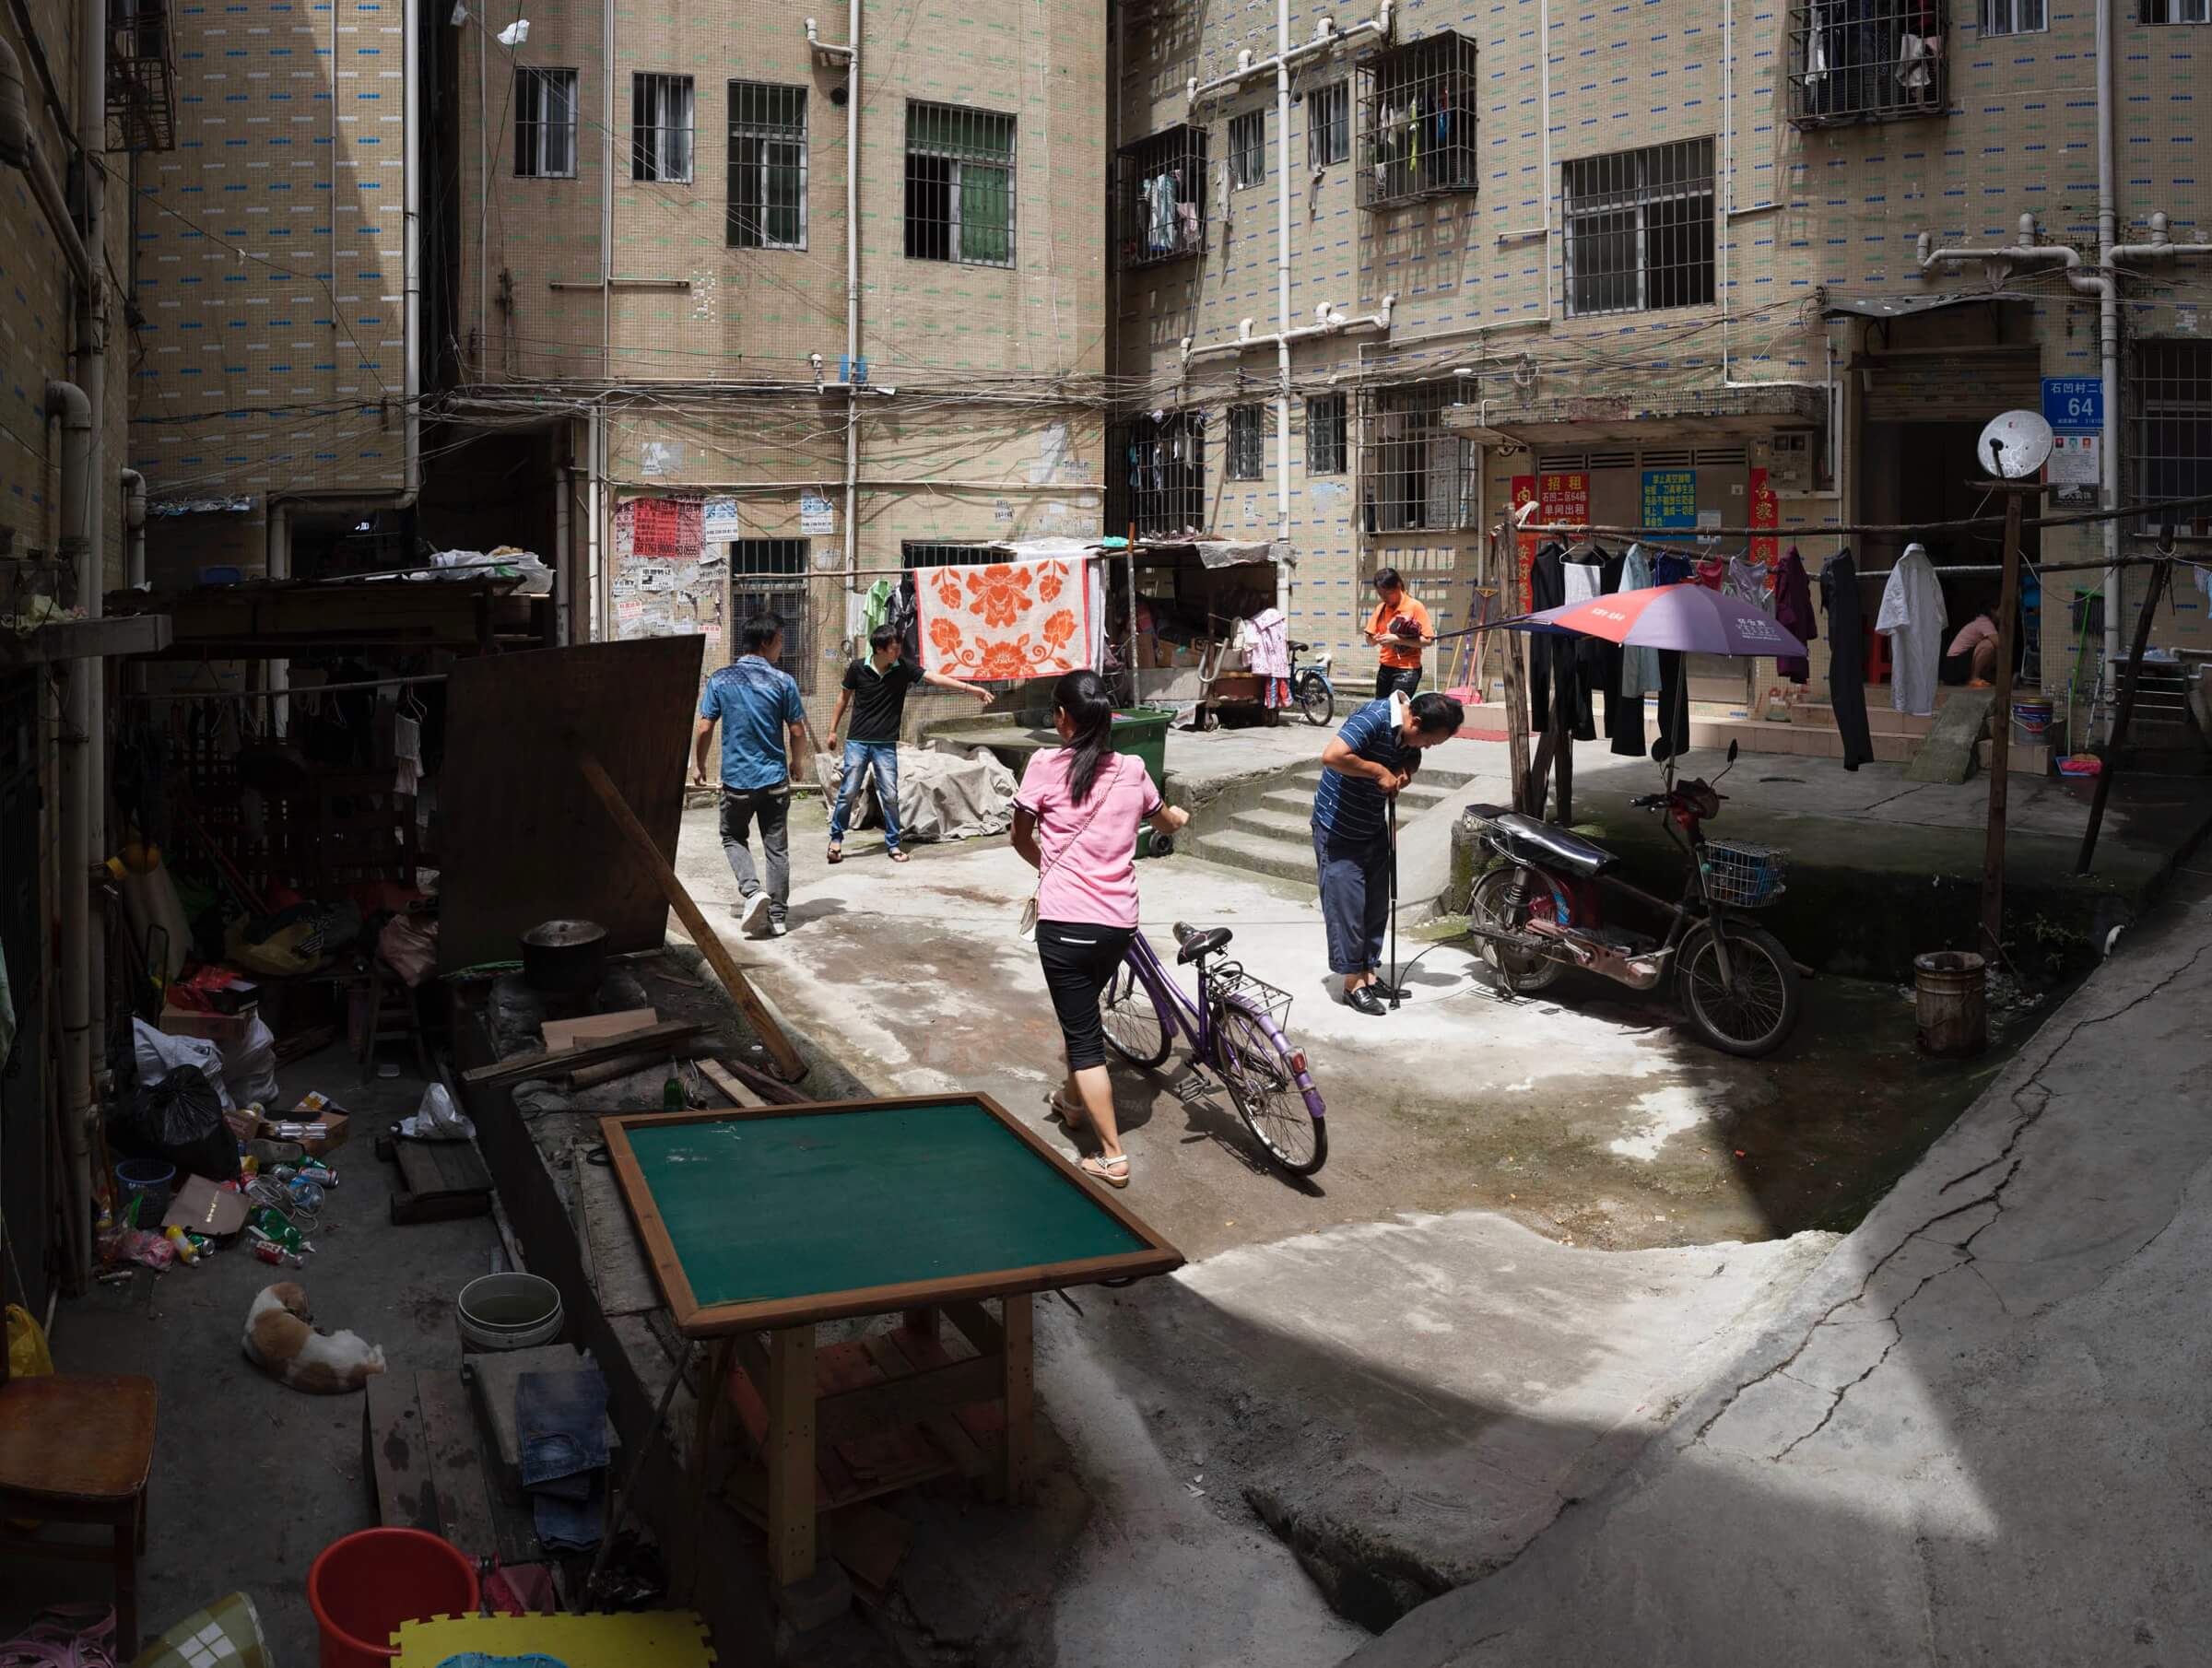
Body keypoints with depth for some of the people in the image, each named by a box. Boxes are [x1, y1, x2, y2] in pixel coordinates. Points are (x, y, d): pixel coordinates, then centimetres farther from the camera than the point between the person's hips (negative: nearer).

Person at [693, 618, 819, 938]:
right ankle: (776, 917, 11)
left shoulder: (720, 680, -3)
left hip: (736, 778, 0)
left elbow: (704, 728, -3)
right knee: (777, 847, 9)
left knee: (733, 837, 19)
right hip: (774, 778, 0)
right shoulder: (783, 681, -6)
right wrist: (797, 761, 15)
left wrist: (698, 764, 12)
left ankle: (752, 891, -5)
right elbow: (798, 732, -4)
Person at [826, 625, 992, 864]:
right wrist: (833, 730, 10)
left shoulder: (903, 668, -5)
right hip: (857, 741, -1)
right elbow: (844, 697, 6)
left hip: (886, 745, 1)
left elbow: (934, 678, -10)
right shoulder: (857, 668, -7)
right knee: (848, 792, 0)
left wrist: (970, 689, -18)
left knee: (890, 795, 0)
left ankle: (893, 844, 13)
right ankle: (836, 839, 17)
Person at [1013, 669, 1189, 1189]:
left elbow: (1021, 838, 5)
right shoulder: (1132, 770, 5)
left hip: (1064, 922, -5)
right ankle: (1073, 1100, 48)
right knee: (1084, 1012, 28)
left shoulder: (1046, 764, -7)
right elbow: (1166, 822, 26)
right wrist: (1179, 816, 51)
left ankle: (1112, 1156, 3)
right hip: (1118, 922, 5)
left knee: (1083, 1035, 3)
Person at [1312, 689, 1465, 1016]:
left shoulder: (1409, 732, -4)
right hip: (1338, 828, -8)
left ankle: (1370, 973, 24)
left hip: (1374, 827, 8)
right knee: (1346, 902, -4)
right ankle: (1353, 982, 6)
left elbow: (1413, 757, 16)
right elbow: (1331, 756, -39)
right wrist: (1379, 771, -29)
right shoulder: (1374, 718, -28)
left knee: (1377, 903, 12)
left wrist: (1405, 771, -8)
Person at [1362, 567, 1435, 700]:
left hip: (1407, 669, -6)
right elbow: (1370, 639, 13)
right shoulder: (1381, 608, 8)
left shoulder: (1415, 607, -9)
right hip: (1385, 668, 6)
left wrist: (1397, 639, -20)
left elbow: (1427, 640, -13)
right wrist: (1377, 639, -11)